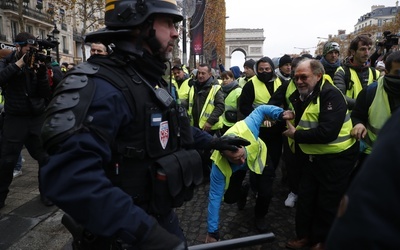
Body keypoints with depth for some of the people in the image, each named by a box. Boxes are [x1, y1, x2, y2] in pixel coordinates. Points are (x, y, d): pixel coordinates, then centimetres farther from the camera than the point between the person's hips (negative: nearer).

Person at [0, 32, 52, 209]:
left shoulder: (37, 64, 7)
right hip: (15, 119, -2)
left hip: (38, 118, 2)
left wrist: (42, 73, -15)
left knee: (46, 158, 5)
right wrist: (19, 63, -20)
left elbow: (46, 94, -1)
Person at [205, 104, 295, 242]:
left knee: (266, 192, -13)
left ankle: (259, 216, 22)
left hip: (259, 156, 0)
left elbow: (261, 110, -25)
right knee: (230, 197, -5)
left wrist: (281, 113, -42)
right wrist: (212, 232, -26)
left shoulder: (247, 128, -45)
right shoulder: (219, 166, -41)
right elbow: (215, 196, -32)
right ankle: (243, 192, 32)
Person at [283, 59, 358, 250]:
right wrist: (288, 118, -1)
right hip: (312, 157, 8)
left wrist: (296, 135, -24)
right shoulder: (300, 96, 4)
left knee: (327, 203, 8)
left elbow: (327, 132, -34)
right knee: (305, 197, 15)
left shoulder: (331, 95, -23)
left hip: (336, 158, -7)